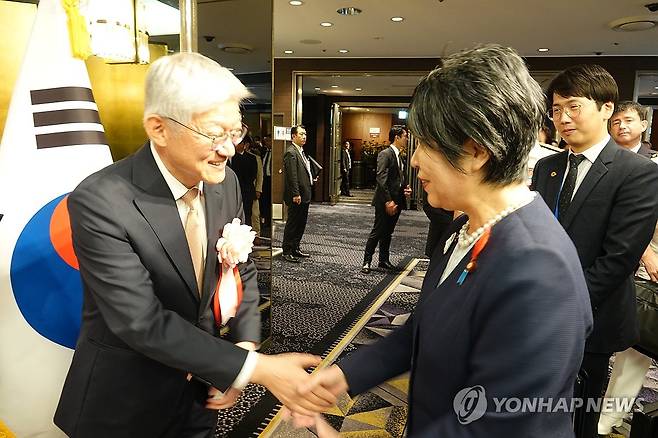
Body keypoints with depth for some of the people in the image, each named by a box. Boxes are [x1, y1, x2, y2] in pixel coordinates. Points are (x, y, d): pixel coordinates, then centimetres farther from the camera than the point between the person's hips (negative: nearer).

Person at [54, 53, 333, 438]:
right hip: (124, 406, -4)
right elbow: (143, 323, -27)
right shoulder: (100, 202, -26)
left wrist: (246, 344, -12)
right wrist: (255, 367, -29)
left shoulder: (225, 182, -8)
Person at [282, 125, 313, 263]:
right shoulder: (291, 152, -14)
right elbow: (292, 176, -20)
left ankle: (295, 248, 26)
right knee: (292, 224, -2)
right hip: (296, 197, -10)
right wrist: (295, 194, -22)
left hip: (304, 195, 10)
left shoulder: (301, 151, 17)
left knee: (301, 223, 15)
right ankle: (287, 252, 8)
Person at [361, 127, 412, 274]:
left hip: (396, 201, 8)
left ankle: (384, 260, 26)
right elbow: (381, 179, -20)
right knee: (377, 232, -2)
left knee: (387, 233, 16)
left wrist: (405, 189, 3)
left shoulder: (399, 156, 15)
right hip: (385, 202, -8)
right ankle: (367, 262, 8)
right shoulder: (385, 154, -12)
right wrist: (388, 201, -24)